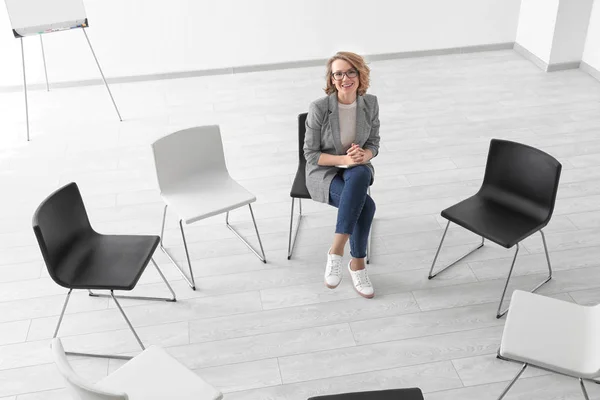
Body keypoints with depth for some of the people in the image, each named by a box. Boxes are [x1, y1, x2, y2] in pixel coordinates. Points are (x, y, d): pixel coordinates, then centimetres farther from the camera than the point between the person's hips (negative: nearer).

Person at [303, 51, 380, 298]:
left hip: (357, 170, 4)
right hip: (324, 172, -4)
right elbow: (310, 154, -11)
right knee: (366, 205, -32)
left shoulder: (370, 104, -7)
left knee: (360, 174, -35)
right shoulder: (319, 108, -17)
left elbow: (373, 144, 3)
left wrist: (362, 155, -22)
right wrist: (344, 159, -26)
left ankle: (336, 251, -25)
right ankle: (357, 263, -11)